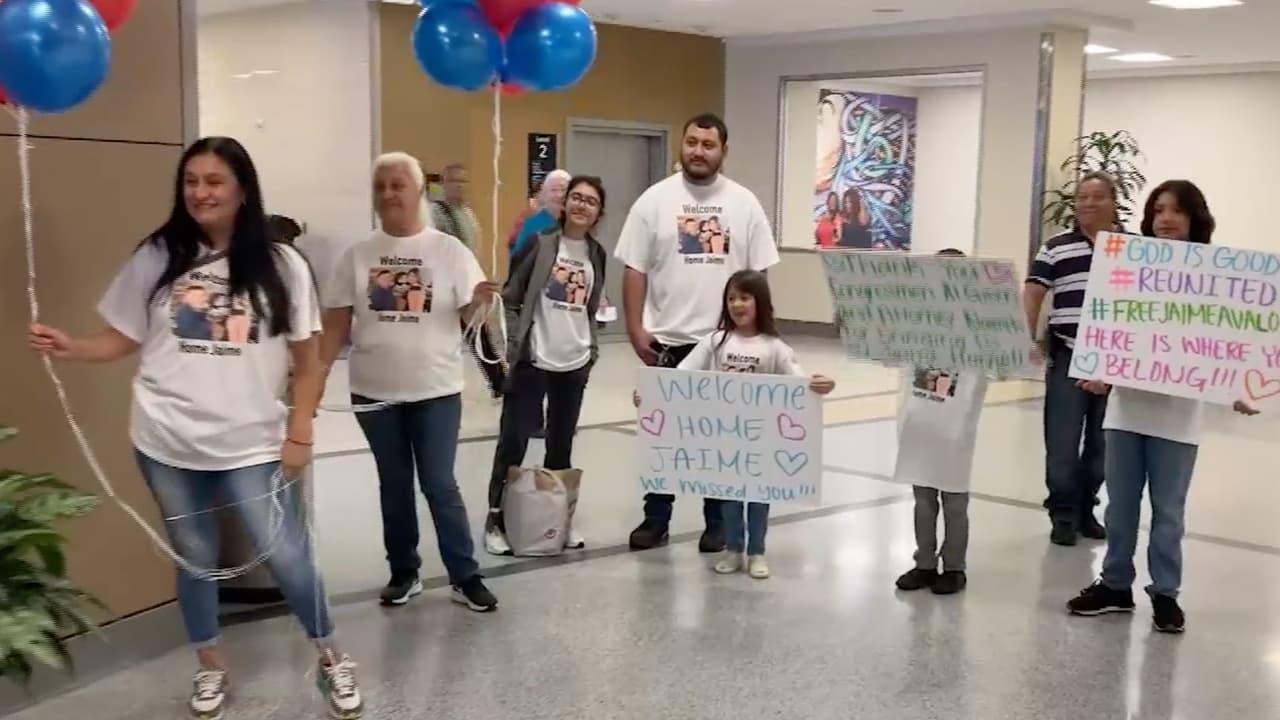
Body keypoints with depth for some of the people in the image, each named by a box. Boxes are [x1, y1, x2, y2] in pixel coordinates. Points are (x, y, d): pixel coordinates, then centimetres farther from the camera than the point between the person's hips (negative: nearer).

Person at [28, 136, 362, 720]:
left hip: (252, 445, -2)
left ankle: (330, 660, 24)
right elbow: (121, 339, 5)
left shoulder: (281, 266, -3)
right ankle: (210, 666, 36)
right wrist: (69, 348, -14)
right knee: (194, 556, 15)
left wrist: (299, 433, -5)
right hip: (167, 444, 2)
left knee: (287, 555, 1)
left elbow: (307, 359, -1)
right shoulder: (156, 259, 0)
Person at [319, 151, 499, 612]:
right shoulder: (357, 256, 2)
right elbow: (336, 322, 4)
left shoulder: (449, 250, -4)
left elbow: (470, 315, -3)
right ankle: (403, 573, 26)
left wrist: (480, 300, -26)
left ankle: (465, 578, 10)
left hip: (435, 391, -3)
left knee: (440, 485, 0)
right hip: (374, 392, 3)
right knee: (394, 485, 13)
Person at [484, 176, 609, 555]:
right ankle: (496, 519, 8)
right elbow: (510, 299, -6)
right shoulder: (541, 244, -7)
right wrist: (516, 344, -12)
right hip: (533, 361, -4)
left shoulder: (597, 254, 8)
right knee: (513, 441, -2)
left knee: (562, 445, 14)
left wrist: (592, 348, 10)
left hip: (575, 363, 5)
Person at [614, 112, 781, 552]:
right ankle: (656, 519, 21)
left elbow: (759, 273, 3)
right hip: (667, 339, 0)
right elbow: (635, 270, -2)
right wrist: (635, 329, -7)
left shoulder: (744, 203, 1)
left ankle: (718, 523, 21)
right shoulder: (655, 199, -2)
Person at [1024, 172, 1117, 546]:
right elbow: (1032, 296, -1)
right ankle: (1063, 513, 11)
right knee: (1062, 441, -1)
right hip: (1067, 357, -1)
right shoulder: (1055, 249, 3)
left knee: (1101, 441, 11)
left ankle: (1085, 509, 26)